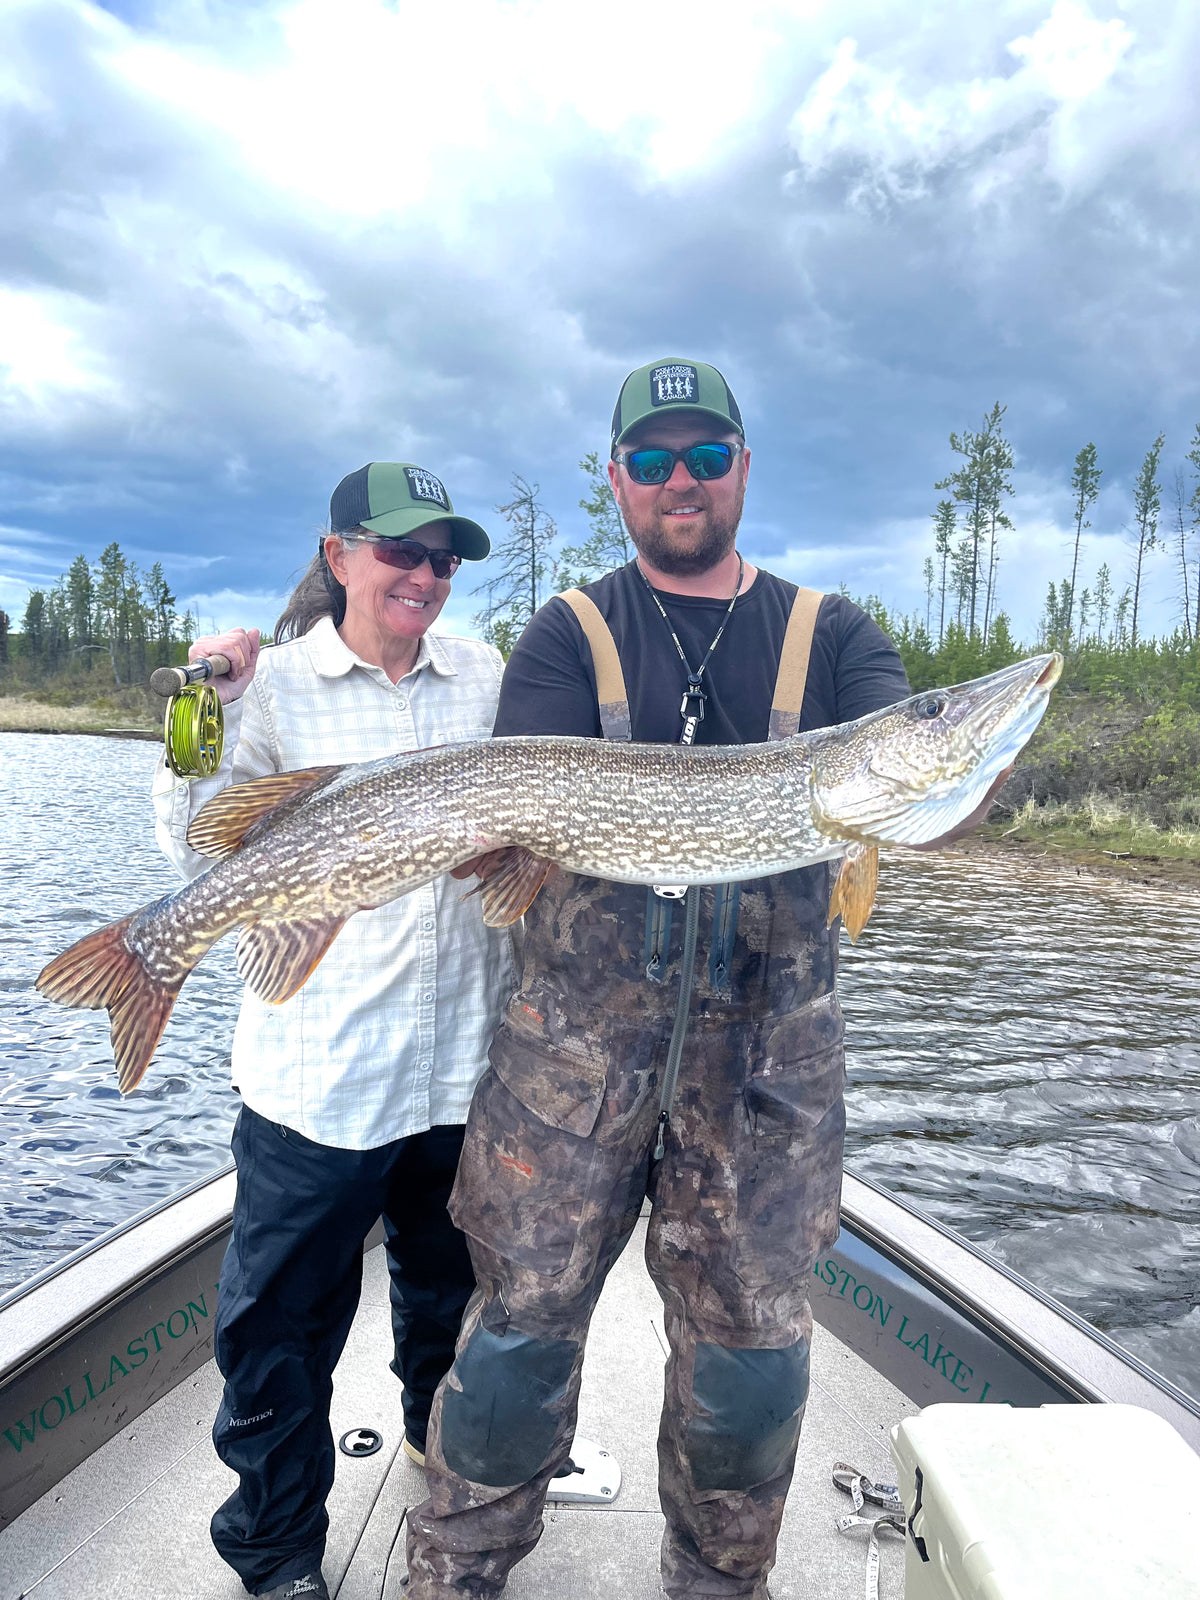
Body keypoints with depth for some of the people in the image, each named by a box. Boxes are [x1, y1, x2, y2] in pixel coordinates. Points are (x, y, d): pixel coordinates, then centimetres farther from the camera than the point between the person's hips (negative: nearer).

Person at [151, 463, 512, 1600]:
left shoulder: (483, 676, 5)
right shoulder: (276, 684, -6)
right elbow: (202, 857, -8)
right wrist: (207, 716, -20)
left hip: (466, 1057, 4)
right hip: (321, 1067, -3)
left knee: (455, 1289, 24)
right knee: (282, 1318, 9)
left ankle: (444, 1446, 53)